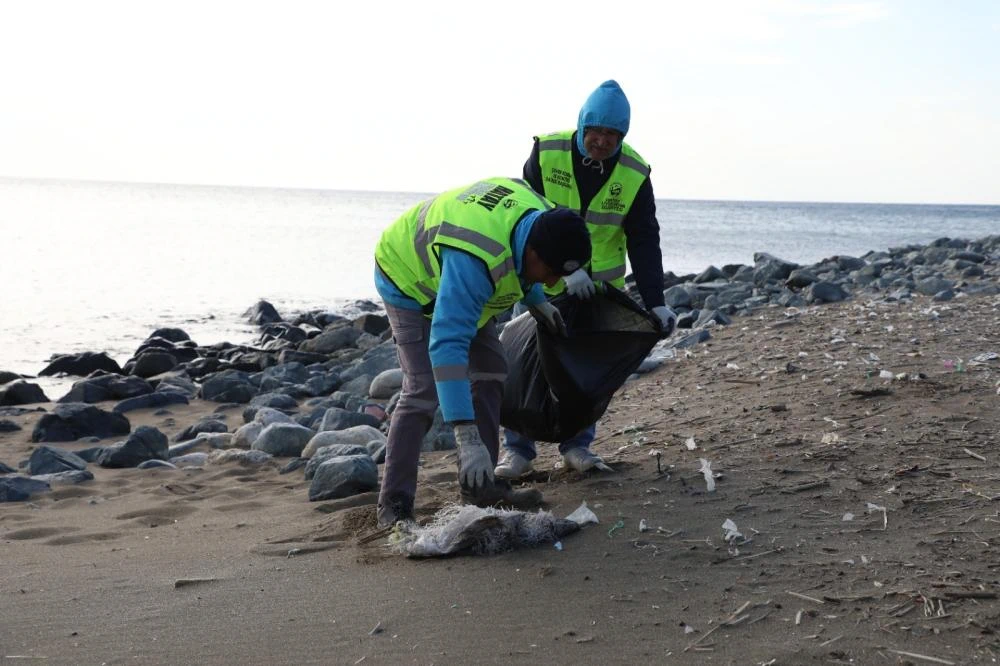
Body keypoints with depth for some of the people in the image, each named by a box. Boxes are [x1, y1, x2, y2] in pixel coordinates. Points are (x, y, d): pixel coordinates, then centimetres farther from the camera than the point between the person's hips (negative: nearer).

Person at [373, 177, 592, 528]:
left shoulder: (540, 216, -20)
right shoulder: (472, 260, -46)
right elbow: (447, 345, -50)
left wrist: (536, 300, 3)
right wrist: (467, 438, -53)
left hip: (449, 276, 8)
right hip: (409, 278, -8)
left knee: (491, 370, 5)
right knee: (424, 389, -18)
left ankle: (479, 484, 13)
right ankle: (393, 505, -10)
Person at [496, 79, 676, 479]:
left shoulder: (634, 174, -11)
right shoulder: (546, 153, -16)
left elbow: (644, 241, -9)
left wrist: (655, 302, -17)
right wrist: (566, 268, -25)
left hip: (600, 282, 2)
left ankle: (577, 445, 17)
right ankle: (517, 450, 6)